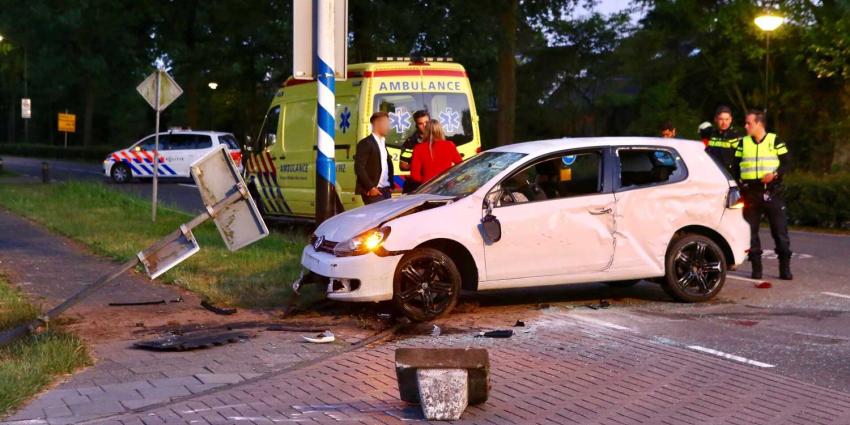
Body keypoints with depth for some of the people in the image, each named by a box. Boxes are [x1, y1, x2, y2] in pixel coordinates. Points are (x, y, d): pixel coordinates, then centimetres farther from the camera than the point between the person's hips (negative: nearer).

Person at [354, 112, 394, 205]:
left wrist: (390, 186, 9)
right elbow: (359, 168, -14)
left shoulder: (383, 142, 20)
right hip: (373, 191, -8)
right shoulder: (365, 143, -7)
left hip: (385, 190, 8)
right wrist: (370, 188, -16)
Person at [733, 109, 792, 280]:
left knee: (780, 230, -2)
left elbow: (786, 163, 1)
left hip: (772, 192, -3)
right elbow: (736, 166, 14)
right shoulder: (743, 143, 11)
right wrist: (738, 183, 0)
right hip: (750, 193, 3)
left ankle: (785, 268, 3)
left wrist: (775, 174, -17)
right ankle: (756, 268, 9)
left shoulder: (775, 141, 2)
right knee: (751, 232, 2)